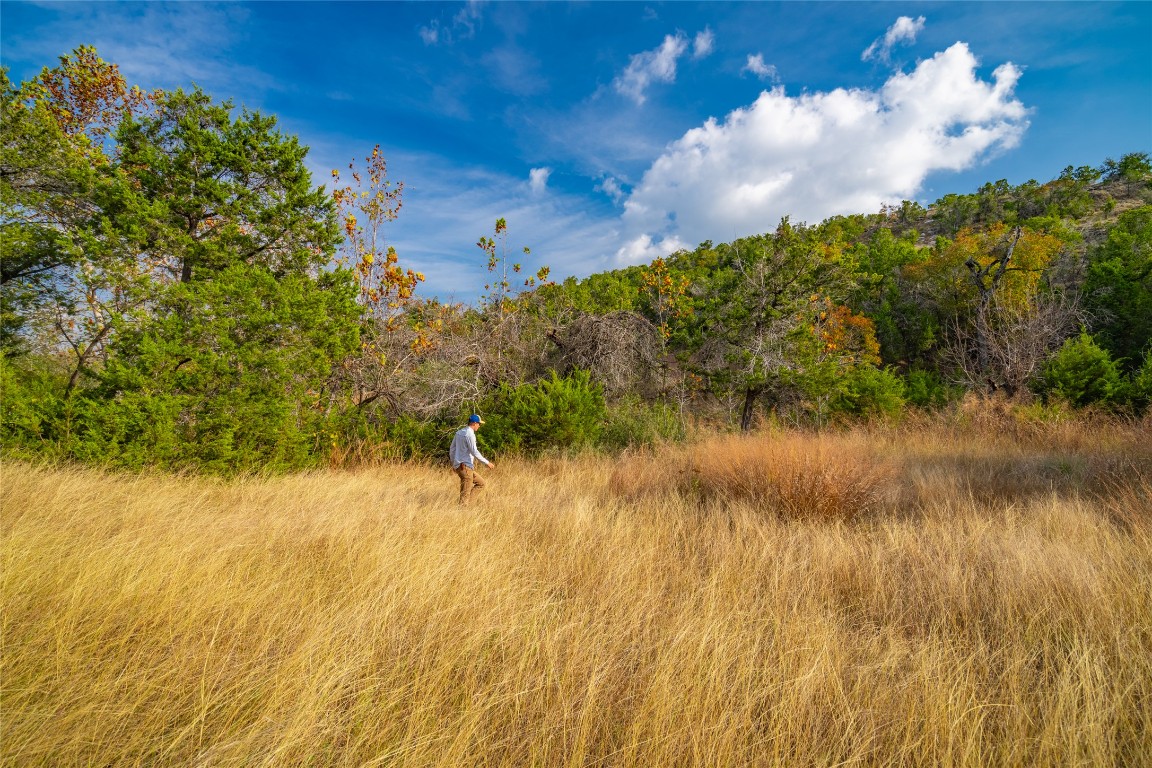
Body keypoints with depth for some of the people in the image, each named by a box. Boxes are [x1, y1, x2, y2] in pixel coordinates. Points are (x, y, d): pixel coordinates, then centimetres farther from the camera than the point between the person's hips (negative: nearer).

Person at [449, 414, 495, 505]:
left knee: (481, 483, 15)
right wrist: (487, 462, -13)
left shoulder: (459, 432, 13)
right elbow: (474, 452, -18)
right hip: (465, 466, -9)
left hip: (458, 465, 9)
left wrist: (453, 462, 27)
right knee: (465, 492, -4)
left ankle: (464, 501, 7)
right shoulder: (470, 434, -14)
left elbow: (452, 449, 18)